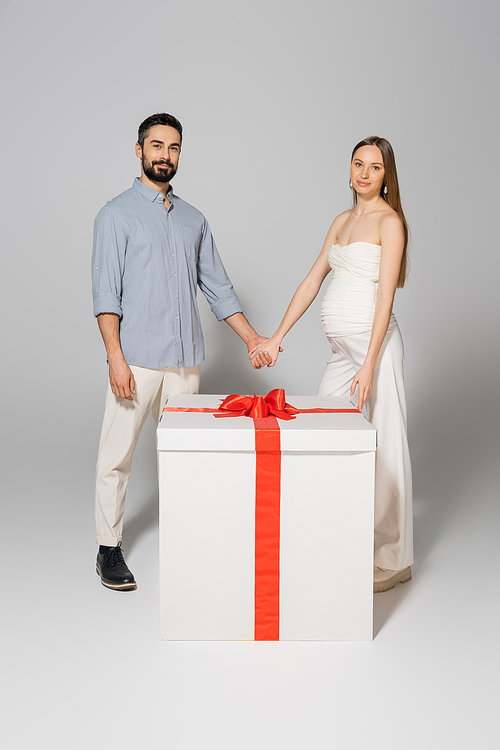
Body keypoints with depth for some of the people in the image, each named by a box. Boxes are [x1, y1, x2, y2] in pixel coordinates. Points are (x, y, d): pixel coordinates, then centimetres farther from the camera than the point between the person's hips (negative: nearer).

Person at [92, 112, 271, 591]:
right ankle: (109, 549, 13)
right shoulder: (117, 214, 1)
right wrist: (115, 357, -16)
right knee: (116, 455, 0)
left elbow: (217, 286, 18)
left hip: (185, 359, 5)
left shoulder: (193, 220, 16)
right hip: (136, 358, -4)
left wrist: (252, 338, 9)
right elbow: (106, 291, -7)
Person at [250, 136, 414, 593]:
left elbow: (385, 297, -14)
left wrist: (368, 365, -20)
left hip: (374, 344, -8)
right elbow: (312, 282, 17)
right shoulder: (342, 221, 16)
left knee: (381, 448, -1)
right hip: (342, 348, 8)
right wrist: (275, 339, 14)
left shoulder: (389, 221, -6)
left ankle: (392, 561, 13)